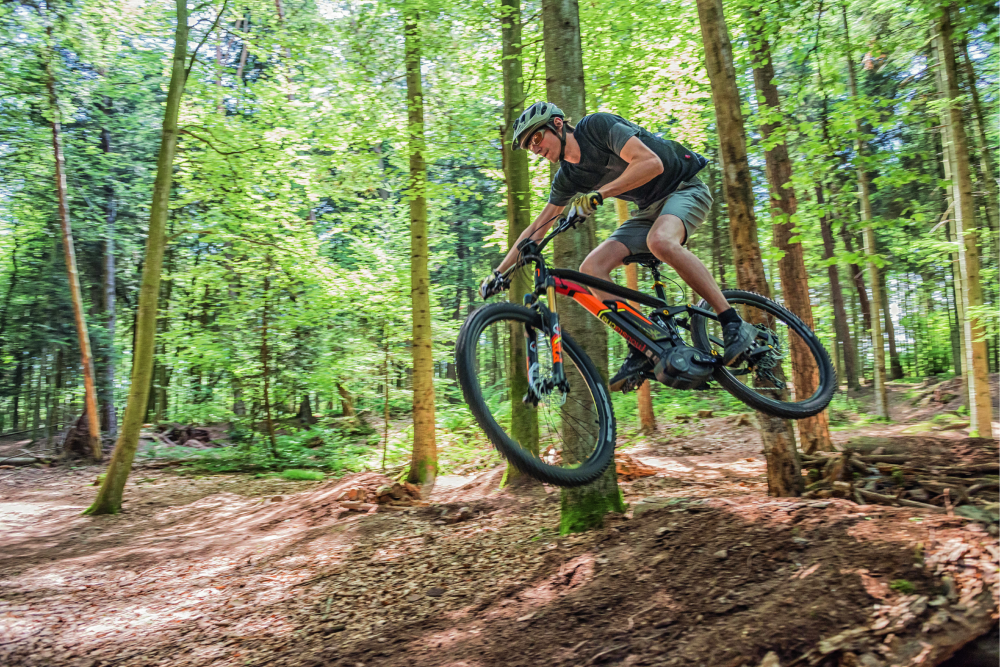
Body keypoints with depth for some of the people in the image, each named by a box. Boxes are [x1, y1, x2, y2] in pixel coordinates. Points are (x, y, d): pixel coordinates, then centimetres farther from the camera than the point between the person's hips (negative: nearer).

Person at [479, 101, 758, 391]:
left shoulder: (598, 125, -17)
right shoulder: (568, 177, 3)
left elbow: (652, 163, -28)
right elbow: (537, 228, 6)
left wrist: (598, 195, -33)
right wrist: (499, 272, 0)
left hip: (685, 188, -7)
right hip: (650, 209, 7)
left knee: (660, 242, -40)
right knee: (592, 267, -13)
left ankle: (735, 325, -30)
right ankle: (642, 350, -10)